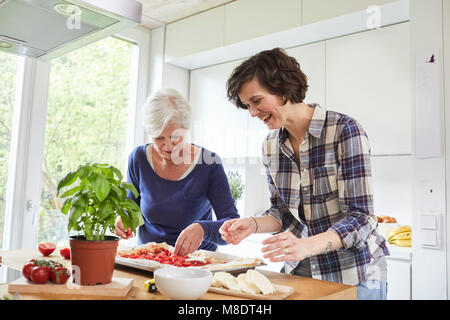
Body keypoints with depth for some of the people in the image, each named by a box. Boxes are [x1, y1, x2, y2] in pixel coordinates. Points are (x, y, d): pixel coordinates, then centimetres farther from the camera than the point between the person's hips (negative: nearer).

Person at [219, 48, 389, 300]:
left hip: (353, 273, -5)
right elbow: (283, 211, 8)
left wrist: (305, 246, -35)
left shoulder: (345, 130, -18)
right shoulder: (270, 146, -1)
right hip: (298, 271, 5)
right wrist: (254, 224, -12)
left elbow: (360, 217, -21)